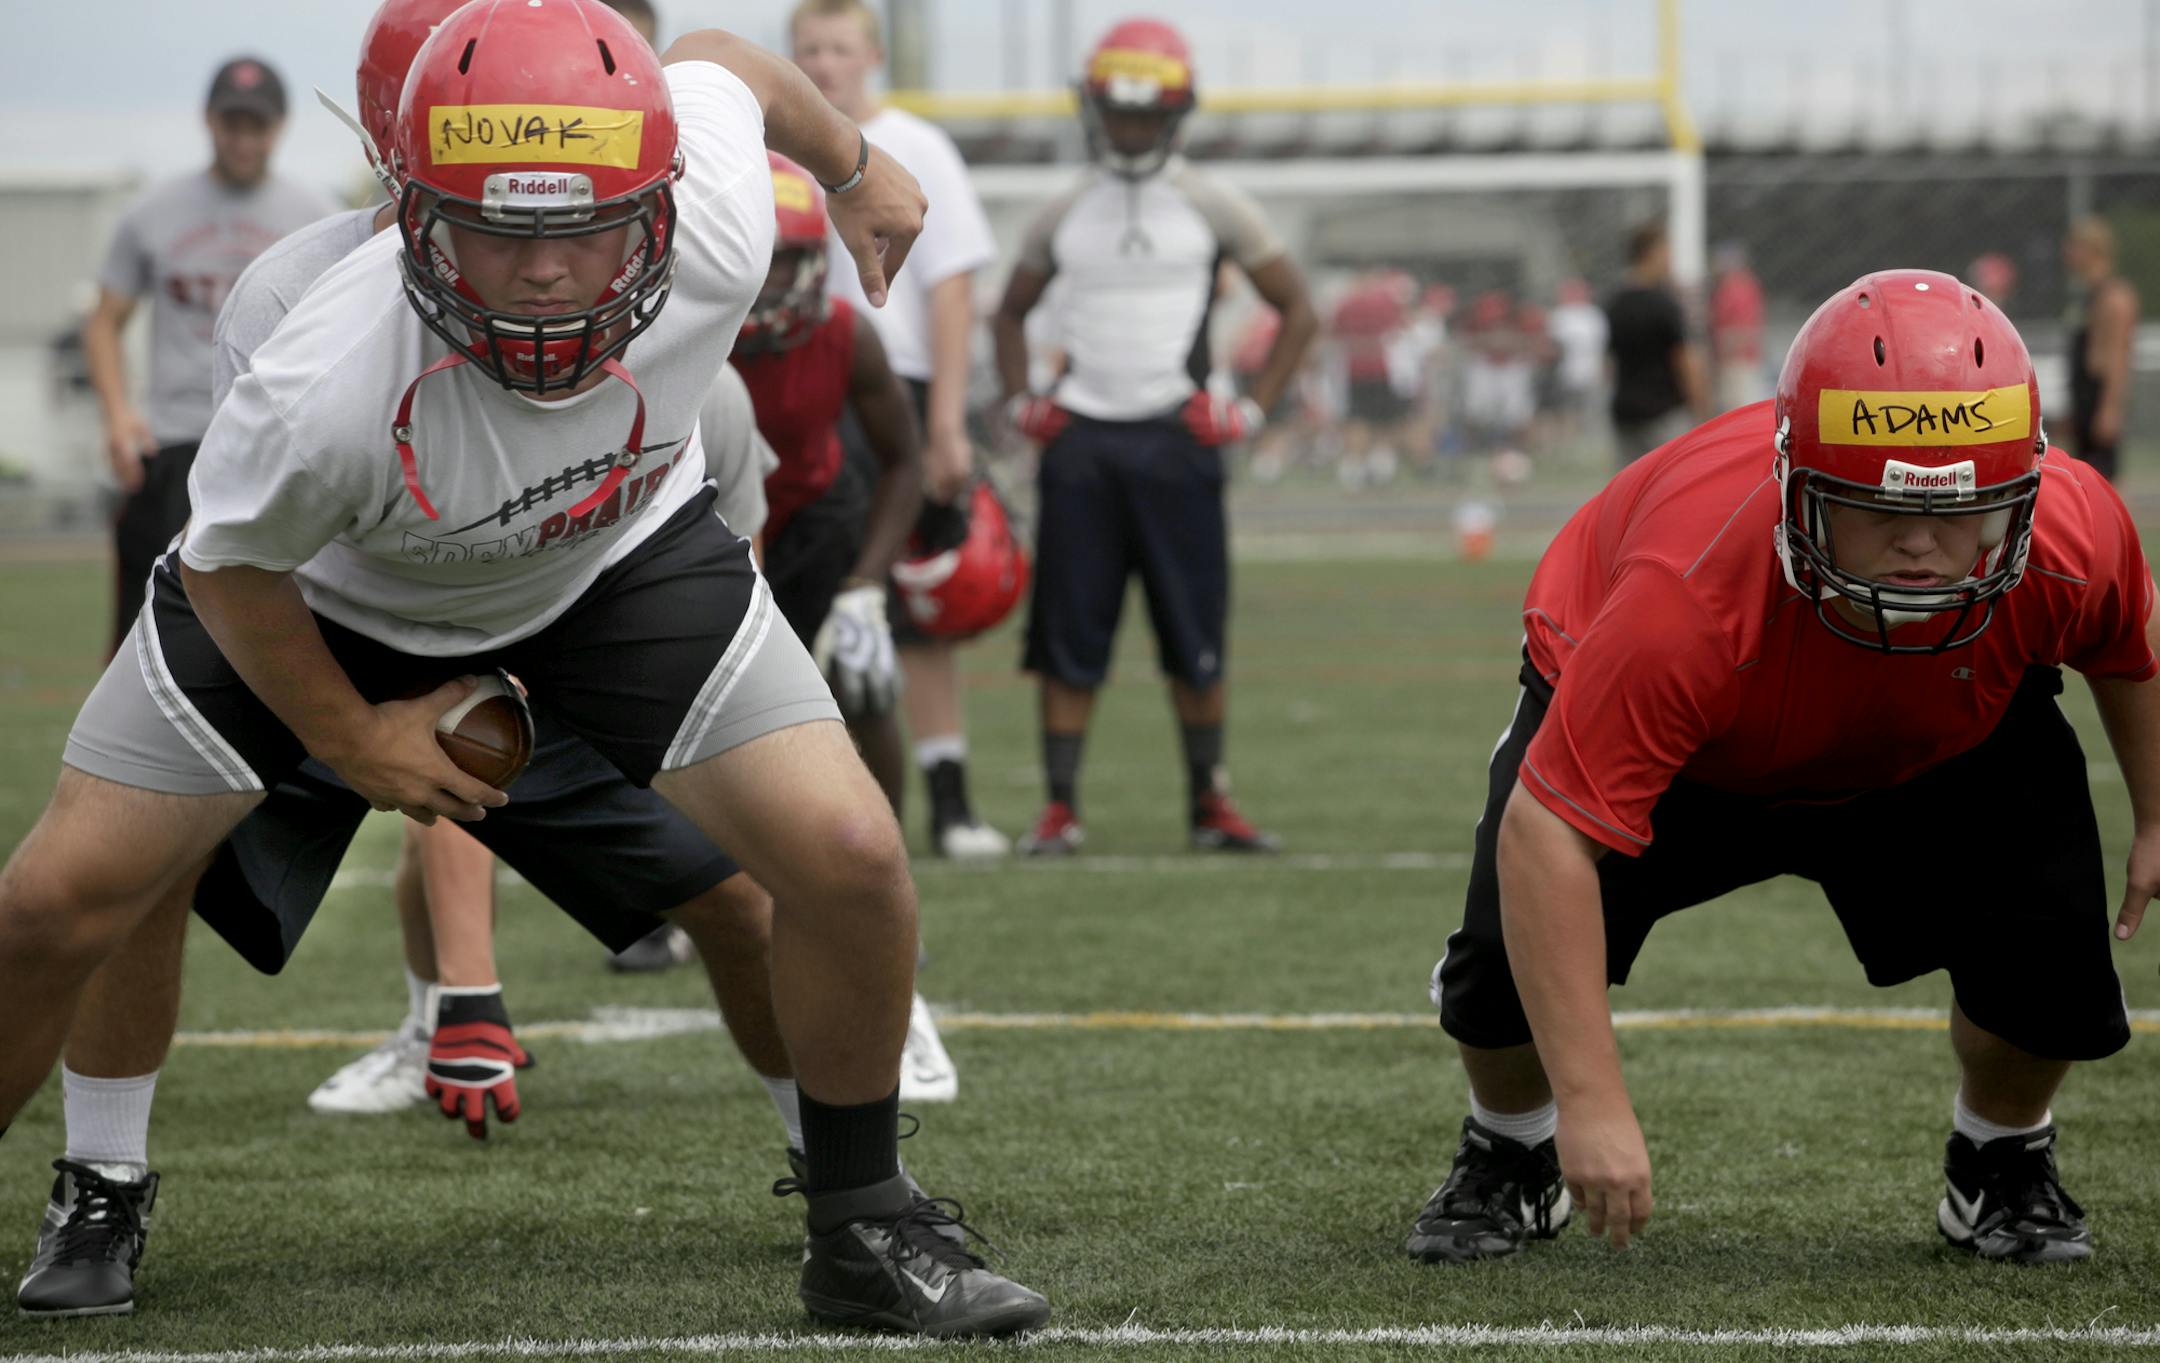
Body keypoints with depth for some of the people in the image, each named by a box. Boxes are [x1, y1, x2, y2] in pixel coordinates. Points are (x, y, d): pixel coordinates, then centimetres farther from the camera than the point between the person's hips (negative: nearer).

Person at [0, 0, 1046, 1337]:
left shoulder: (719, 232, -36)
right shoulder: (327, 393, -44)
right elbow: (228, 569, -20)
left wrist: (858, 165, 9)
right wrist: (352, 740, -7)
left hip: (618, 553, 2)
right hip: (326, 592, -2)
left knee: (850, 861, -13)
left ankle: (863, 1225, 10)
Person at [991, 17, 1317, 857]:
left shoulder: (1211, 209, 3)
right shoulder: (1066, 216, 10)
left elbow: (1298, 311, 8)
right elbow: (1011, 313, 25)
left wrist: (1252, 411, 0)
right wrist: (1019, 404, 10)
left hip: (1175, 440, -2)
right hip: (1080, 440, 2)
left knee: (1195, 633, 1)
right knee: (1069, 636, 0)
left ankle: (1211, 803, 11)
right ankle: (1060, 807, 3)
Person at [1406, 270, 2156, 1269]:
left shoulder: (2073, 539, -36)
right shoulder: (1689, 599, -48)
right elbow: (1548, 834, -48)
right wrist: (1593, 1103, -51)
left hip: (1936, 739, 3)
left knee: (2049, 948, -14)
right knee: (1516, 946, -18)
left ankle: (2001, 1166, 20)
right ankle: (1511, 1154, 18)